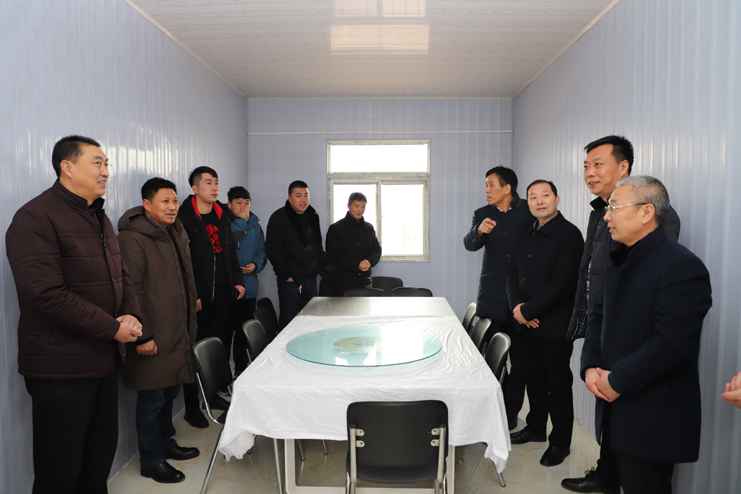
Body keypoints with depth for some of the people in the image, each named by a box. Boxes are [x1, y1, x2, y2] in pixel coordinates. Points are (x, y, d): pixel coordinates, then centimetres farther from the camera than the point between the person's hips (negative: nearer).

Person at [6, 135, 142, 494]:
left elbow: (120, 276, 15)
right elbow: (46, 294, -24)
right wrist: (112, 328, -20)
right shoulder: (36, 217, -15)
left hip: (104, 359, 8)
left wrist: (131, 315, -4)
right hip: (60, 368, -8)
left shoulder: (99, 218, 13)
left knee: (102, 452, 20)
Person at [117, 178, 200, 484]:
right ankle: (151, 461, 20)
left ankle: (165, 443, 37)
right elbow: (132, 290, -19)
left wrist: (188, 326, 20)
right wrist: (142, 336, -20)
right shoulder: (132, 237, -15)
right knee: (151, 399, 4)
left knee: (169, 392, 20)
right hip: (152, 338, -8)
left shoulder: (176, 233, 13)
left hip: (177, 332, 8)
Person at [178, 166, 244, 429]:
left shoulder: (221, 215, 13)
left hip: (221, 297, 7)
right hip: (197, 300, -6)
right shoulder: (184, 217, -9)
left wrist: (237, 280, 12)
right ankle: (191, 407, 15)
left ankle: (213, 395, 30)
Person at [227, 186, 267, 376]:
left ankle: (241, 368, 29)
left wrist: (256, 264, -5)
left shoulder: (255, 225, 11)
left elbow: (262, 251, 14)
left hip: (249, 287, 5)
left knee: (244, 330, 16)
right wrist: (241, 220, -15)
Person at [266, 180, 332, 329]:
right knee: (288, 322, -2)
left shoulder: (313, 216, 15)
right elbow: (273, 250, -11)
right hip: (291, 280, -6)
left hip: (311, 278, 6)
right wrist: (286, 275, -15)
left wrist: (324, 264, 8)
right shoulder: (279, 218, -6)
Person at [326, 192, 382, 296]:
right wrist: (357, 264, -17)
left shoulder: (369, 228, 13)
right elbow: (334, 255, -7)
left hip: (365, 282, 4)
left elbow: (377, 249, 12)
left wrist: (369, 261, -12)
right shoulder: (335, 228, -1)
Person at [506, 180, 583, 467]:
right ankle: (536, 428, 36)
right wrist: (517, 306, -5)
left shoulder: (569, 234, -12)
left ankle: (560, 443, 22)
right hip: (528, 324, 7)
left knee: (558, 385, 6)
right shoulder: (528, 236, 12)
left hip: (555, 325, -7)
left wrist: (528, 310, -16)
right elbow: (513, 274, 11)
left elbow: (561, 284, -19)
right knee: (534, 379, 18)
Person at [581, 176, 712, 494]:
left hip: (654, 418, -8)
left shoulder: (682, 266, -18)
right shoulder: (618, 261, 11)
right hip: (616, 403, 8)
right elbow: (598, 316, 13)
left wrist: (617, 379, -18)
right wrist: (590, 367, -1)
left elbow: (672, 343, -24)